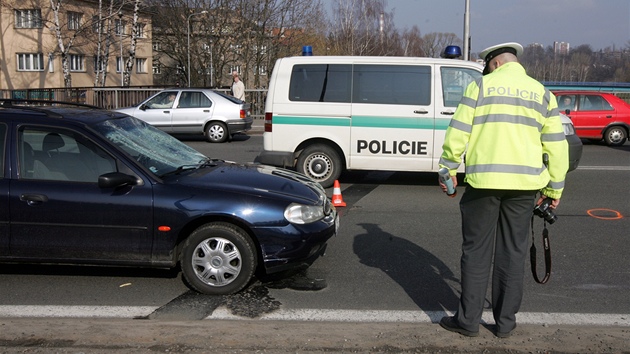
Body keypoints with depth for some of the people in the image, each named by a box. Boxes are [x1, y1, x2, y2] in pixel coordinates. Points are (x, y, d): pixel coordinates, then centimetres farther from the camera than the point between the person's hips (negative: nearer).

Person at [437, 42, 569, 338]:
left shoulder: (481, 86, 2)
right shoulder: (541, 93, 11)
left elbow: (458, 132, -4)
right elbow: (556, 145, 10)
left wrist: (448, 168, 6)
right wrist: (555, 187, 15)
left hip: (484, 181, -3)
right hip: (524, 184, 3)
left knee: (476, 252, 5)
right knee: (513, 252, 11)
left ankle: (468, 320, 12)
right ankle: (505, 322, 18)